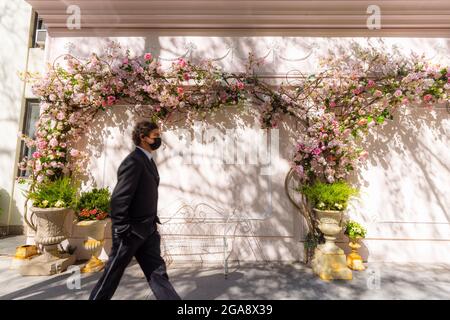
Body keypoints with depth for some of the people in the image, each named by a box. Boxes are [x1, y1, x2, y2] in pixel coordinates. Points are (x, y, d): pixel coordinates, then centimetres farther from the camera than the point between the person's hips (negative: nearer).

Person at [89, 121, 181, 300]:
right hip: (132, 231, -9)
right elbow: (118, 199, -22)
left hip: (147, 230, 9)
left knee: (158, 271, 13)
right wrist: (122, 231, -19)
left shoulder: (148, 160, 10)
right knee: (112, 274, 12)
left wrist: (152, 221, 15)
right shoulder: (133, 161, -20)